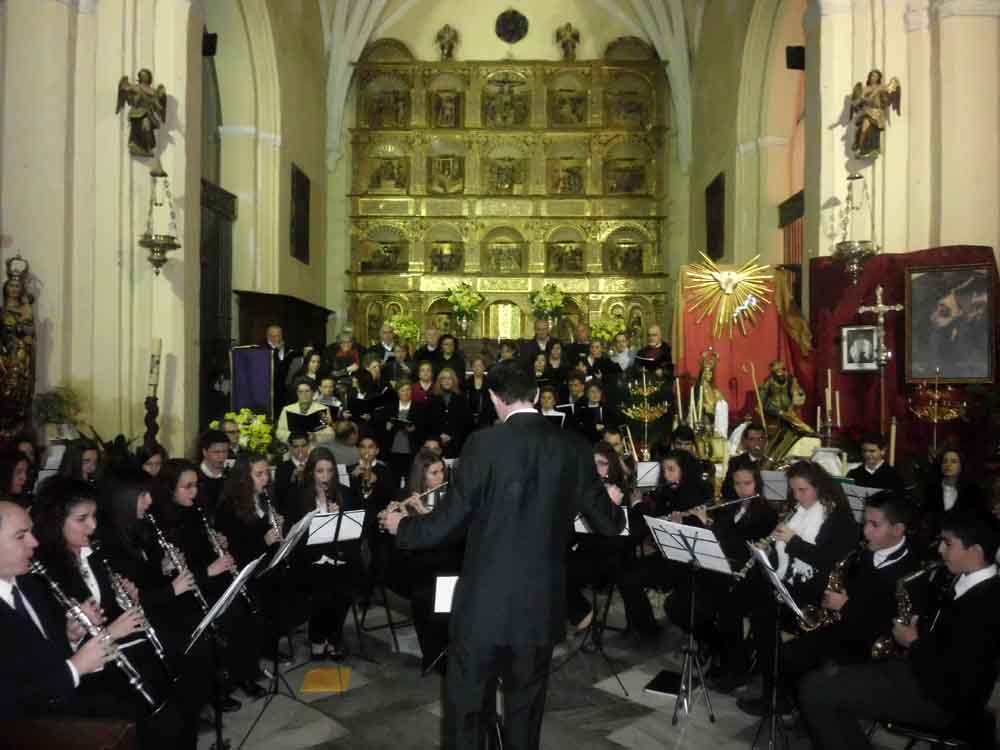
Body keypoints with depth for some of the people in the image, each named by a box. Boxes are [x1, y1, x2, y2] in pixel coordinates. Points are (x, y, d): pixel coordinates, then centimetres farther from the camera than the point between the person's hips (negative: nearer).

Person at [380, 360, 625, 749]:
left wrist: (400, 526, 8)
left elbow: (448, 522, -12)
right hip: (543, 605, 4)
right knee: (525, 711, 19)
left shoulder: (484, 443, -13)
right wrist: (614, 505, 29)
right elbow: (606, 523, 5)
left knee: (466, 709, 13)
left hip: (484, 603, -3)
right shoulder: (573, 447, -2)